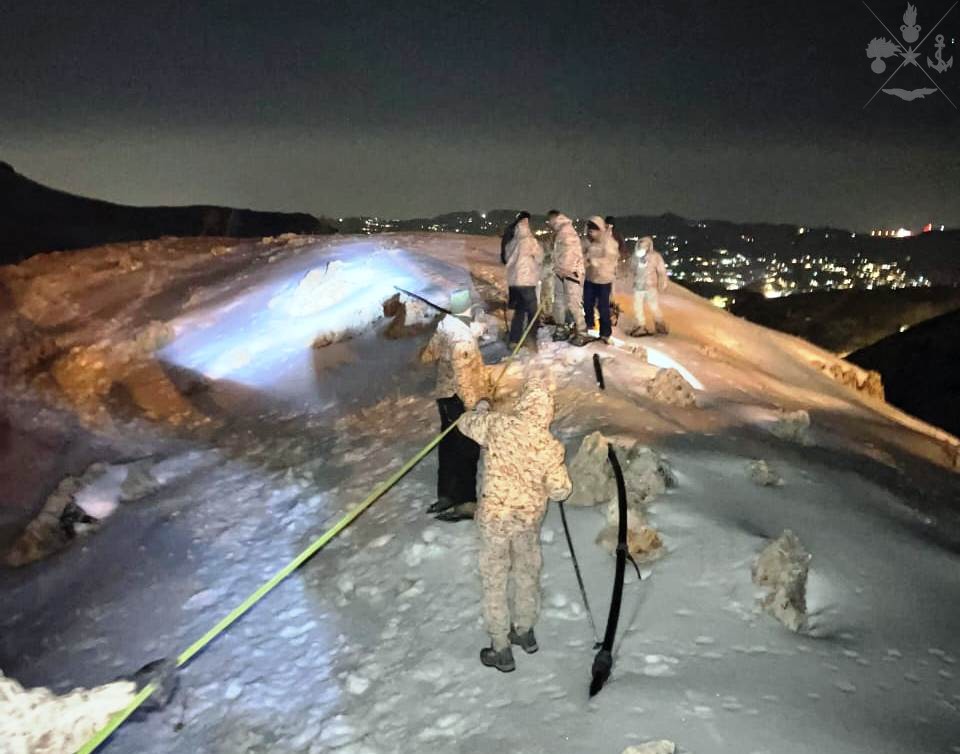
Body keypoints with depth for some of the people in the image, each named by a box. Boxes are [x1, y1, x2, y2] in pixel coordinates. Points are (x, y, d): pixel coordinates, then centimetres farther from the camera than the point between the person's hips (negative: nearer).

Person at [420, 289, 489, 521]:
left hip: (446, 397, 8)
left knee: (449, 448, 18)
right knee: (466, 452, 3)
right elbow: (462, 379, -27)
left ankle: (446, 496, 30)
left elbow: (429, 354, 10)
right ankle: (464, 502, 11)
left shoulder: (445, 325, -2)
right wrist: (473, 407, -22)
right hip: (460, 401, -8)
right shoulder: (462, 338, -27)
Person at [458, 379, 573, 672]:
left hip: (494, 515, -2)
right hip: (529, 518, 2)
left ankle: (501, 651, 20)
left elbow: (467, 425, 2)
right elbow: (560, 491, -9)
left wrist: (481, 409, 23)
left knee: (494, 581, 11)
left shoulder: (497, 424, -18)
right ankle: (525, 632, 42)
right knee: (527, 574, 23)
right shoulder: (550, 446, -15)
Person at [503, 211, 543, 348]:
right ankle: (531, 341, -2)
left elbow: (507, 257, 14)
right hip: (526, 281, -6)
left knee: (519, 311, 15)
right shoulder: (530, 241, -11)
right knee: (533, 312, 3)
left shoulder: (512, 242, 7)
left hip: (512, 280, 7)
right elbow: (540, 258, -1)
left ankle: (514, 340, 14)